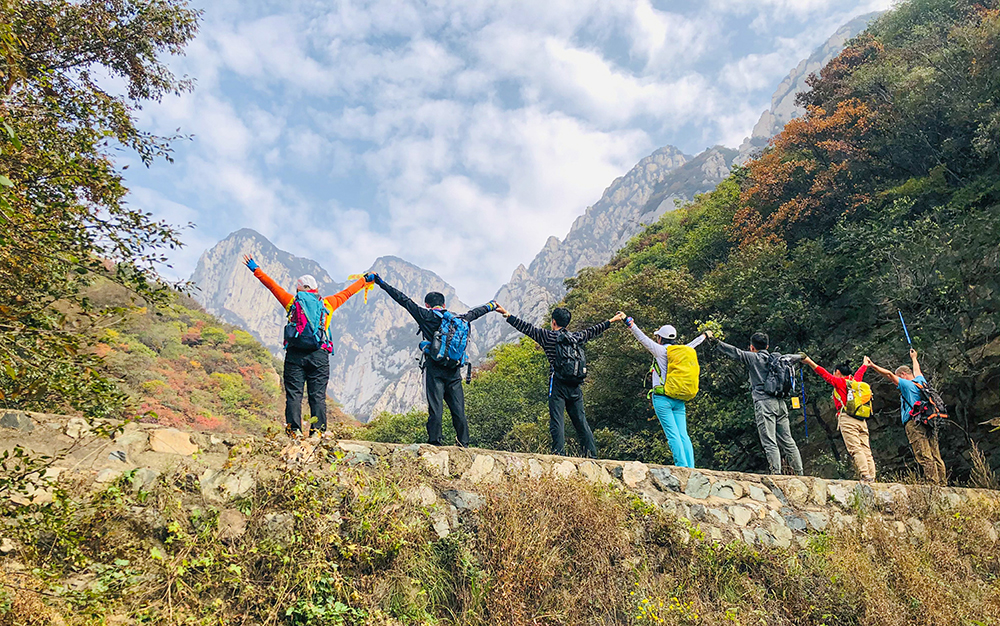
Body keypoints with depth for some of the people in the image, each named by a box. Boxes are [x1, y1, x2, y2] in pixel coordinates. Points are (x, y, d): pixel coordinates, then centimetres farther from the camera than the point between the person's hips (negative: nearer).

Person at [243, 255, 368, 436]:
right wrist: (363, 280, 38)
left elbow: (272, 285, 19)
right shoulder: (326, 304, 12)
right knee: (318, 395, 0)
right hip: (319, 355, 0)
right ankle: (318, 431, -5)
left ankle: (293, 430, -5)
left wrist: (255, 269, 29)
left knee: (294, 394, 1)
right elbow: (346, 293, 24)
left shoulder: (292, 301, 11)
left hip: (295, 354, 0)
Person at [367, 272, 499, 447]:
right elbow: (474, 313, 33)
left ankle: (434, 443, -6)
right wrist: (491, 306, 54)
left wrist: (380, 282, 8)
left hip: (435, 369, -3)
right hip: (454, 371, 3)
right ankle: (463, 444, 6)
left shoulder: (426, 316, 3)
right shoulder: (459, 319, 15)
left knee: (436, 408, -5)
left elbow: (403, 300, 3)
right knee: (459, 410, 5)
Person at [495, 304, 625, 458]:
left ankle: (559, 454, -14)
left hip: (558, 385, -5)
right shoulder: (577, 337, 15)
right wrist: (612, 320, 45)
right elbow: (592, 331, 29)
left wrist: (507, 315, 1)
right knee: (581, 421, 8)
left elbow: (527, 328, -2)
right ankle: (592, 455, 7)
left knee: (557, 421, -6)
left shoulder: (549, 336, 1)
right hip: (576, 387, 5)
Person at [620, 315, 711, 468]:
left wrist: (628, 321, -7)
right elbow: (693, 344, 33)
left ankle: (682, 466, -14)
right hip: (680, 401, 6)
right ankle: (691, 468, -1)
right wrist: (705, 335, 53)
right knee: (683, 435, 3)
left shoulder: (661, 350, -3)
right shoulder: (683, 351, 13)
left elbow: (642, 338, -8)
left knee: (672, 434, -8)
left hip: (663, 398, -6)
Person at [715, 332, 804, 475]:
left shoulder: (753, 357, 0)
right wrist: (802, 357, 59)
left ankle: (777, 474, -15)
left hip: (764, 403, -6)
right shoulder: (778, 358, 18)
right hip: (780, 402, 6)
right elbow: (791, 357, 37)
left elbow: (735, 352, -9)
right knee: (787, 441, 11)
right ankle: (799, 474, 12)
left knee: (769, 443, -9)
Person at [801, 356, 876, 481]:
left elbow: (825, 374, -4)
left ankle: (865, 476, -24)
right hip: (862, 420, 7)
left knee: (856, 449, -14)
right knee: (866, 450, 2)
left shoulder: (839, 382, 5)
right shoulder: (855, 381, 23)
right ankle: (872, 477, -4)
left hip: (847, 419, -7)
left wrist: (809, 362, -7)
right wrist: (865, 364, 64)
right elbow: (860, 372, 43)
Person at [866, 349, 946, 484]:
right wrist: (914, 358, 56)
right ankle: (943, 483, 3)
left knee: (925, 458, -12)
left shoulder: (907, 384, -2)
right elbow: (917, 370, 39)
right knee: (936, 457, 5)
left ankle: (933, 483, -16)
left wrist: (872, 365, -3)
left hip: (914, 423, -8)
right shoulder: (921, 381, 19)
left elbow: (889, 374, -6)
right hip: (929, 424, 8)